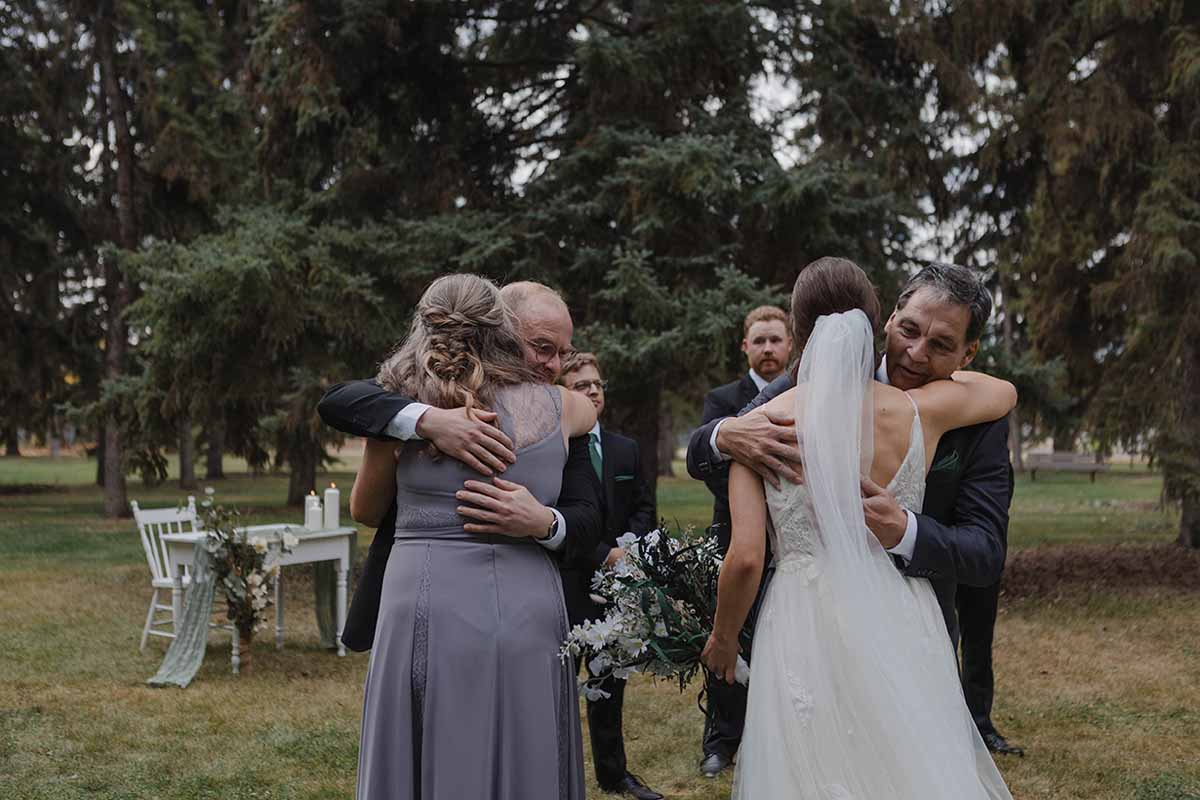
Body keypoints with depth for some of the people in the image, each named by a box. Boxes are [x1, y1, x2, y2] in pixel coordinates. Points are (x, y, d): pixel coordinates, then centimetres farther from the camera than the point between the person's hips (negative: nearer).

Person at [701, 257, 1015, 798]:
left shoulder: (762, 423, -5)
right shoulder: (919, 412, -1)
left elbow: (746, 557, -9)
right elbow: (1005, 392, 20)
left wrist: (723, 638, 8)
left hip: (806, 636, -2)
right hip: (902, 630, 2)